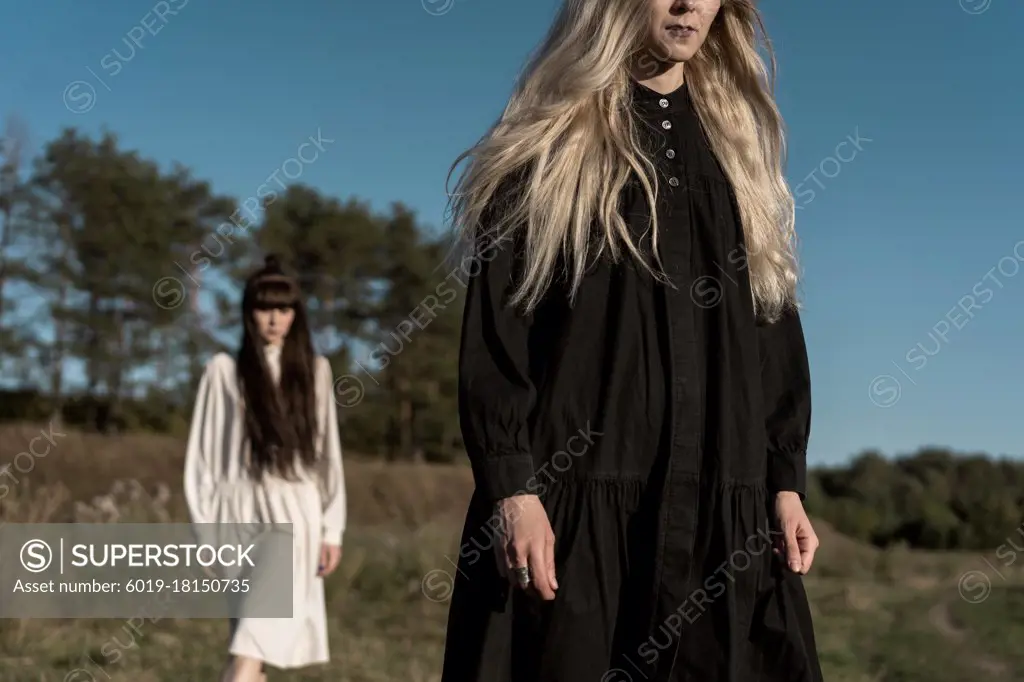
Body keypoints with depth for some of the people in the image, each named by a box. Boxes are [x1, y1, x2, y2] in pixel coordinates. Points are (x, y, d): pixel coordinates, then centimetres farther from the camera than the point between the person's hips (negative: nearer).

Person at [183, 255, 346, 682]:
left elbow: (328, 452, 10)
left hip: (294, 511, 0)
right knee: (253, 633, 4)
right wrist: (206, 528, 0)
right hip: (242, 511, 0)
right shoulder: (225, 370, 5)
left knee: (259, 635, -15)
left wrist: (332, 530, 6)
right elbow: (204, 453, 5)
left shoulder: (314, 371, 9)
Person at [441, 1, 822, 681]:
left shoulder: (738, 144, 16)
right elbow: (493, 331, -4)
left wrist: (786, 480, 6)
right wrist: (510, 487, -13)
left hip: (724, 505, 4)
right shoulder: (547, 141, 3)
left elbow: (777, 325, 14)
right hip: (575, 493, -4)